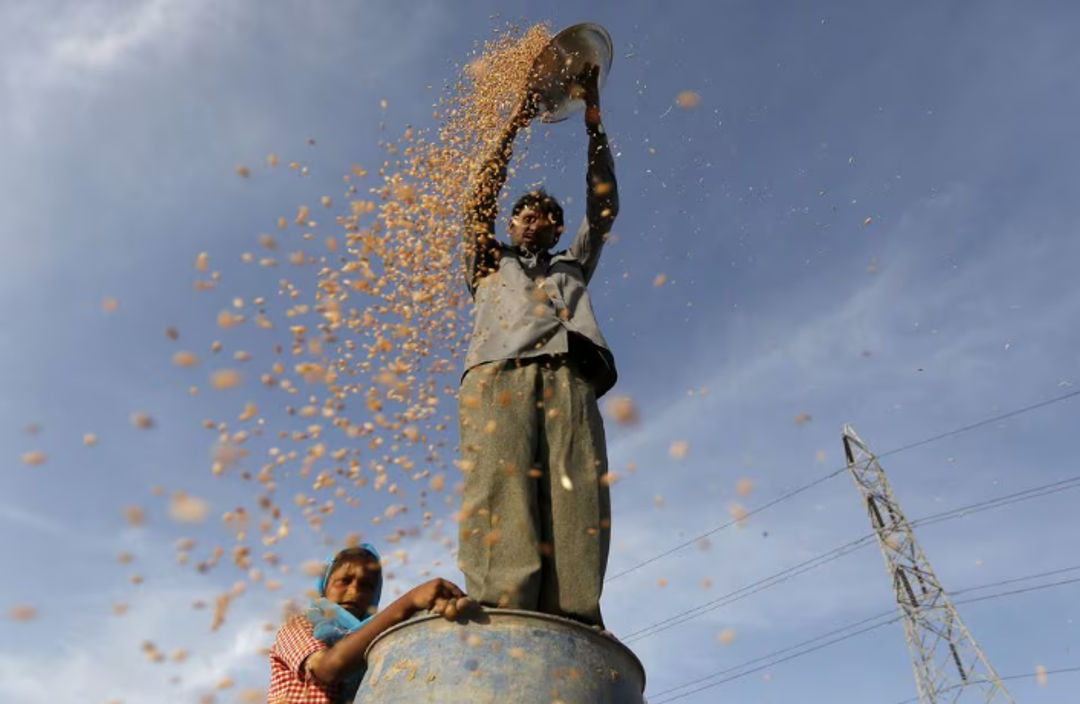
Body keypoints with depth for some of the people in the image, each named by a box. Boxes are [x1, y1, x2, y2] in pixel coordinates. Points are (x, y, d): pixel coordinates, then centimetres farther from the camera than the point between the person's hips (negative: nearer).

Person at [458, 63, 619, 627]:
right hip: (499, 376, -1)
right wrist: (515, 125, 27)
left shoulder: (573, 267, 39)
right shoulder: (490, 264, 36)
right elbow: (480, 202, 24)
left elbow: (603, 208, 33)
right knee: (501, 500, -23)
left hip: (570, 380, 2)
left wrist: (593, 120, 33)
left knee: (578, 510, -19)